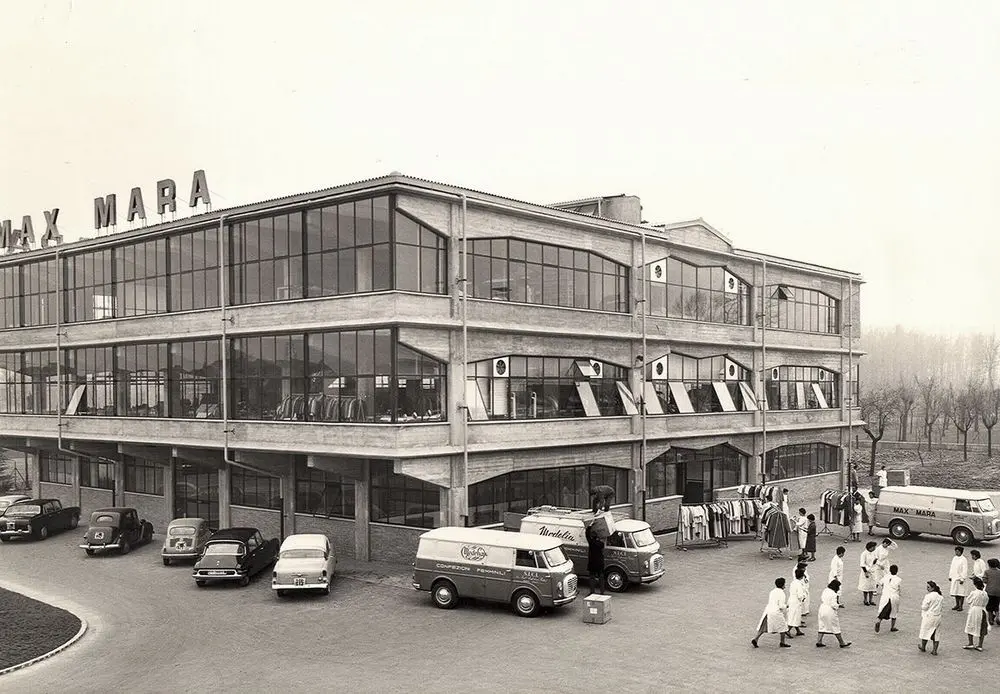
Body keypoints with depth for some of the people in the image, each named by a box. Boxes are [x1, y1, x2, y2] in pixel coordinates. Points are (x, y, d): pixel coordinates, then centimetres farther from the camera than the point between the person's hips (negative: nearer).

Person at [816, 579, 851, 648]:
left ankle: (819, 642, 11)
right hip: (830, 611, -7)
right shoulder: (833, 594, -19)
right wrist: (839, 606, -2)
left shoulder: (825, 590, 6)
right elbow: (833, 605, -21)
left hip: (822, 610, 8)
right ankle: (842, 643, 17)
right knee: (835, 628, 5)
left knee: (822, 626, 13)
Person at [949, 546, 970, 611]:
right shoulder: (954, 558, 10)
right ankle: (957, 604, 24)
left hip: (960, 578, -7)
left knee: (961, 593, -1)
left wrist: (962, 579, -16)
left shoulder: (964, 560, -11)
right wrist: (950, 576, 15)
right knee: (955, 592, 12)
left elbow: (965, 570, -13)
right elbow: (952, 568, 17)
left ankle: (960, 606, 6)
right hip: (954, 578, 7)